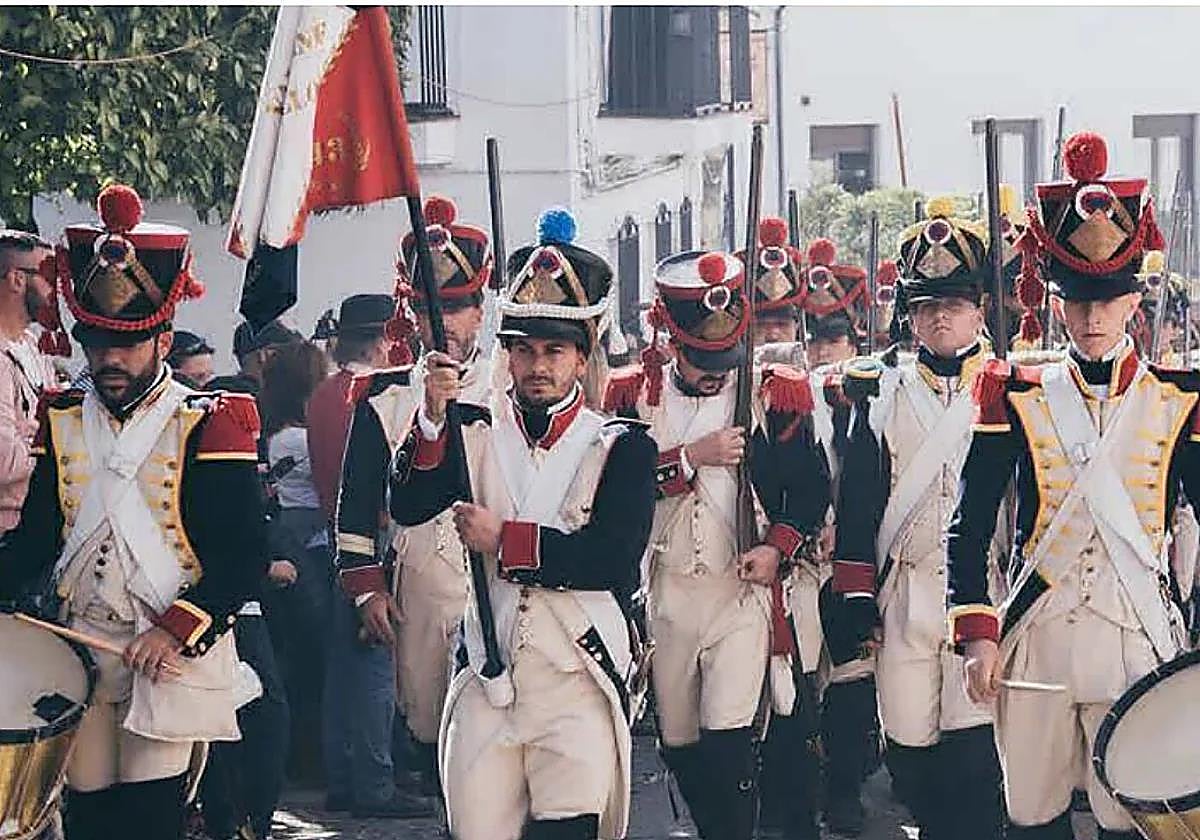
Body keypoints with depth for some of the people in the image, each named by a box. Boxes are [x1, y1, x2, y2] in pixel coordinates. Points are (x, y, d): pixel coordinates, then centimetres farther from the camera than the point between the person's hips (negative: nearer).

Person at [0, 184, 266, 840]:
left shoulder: (205, 426, -5)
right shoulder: (63, 422, 11)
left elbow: (244, 555, -9)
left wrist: (178, 630, -19)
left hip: (174, 649, -4)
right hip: (81, 643, 4)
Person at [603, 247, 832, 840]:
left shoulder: (774, 395, 1)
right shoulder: (633, 394, 4)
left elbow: (811, 486, 5)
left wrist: (779, 548, -10)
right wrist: (692, 457, -15)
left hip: (742, 589, -2)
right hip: (665, 594, 3)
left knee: (727, 741, -16)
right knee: (680, 748, 10)